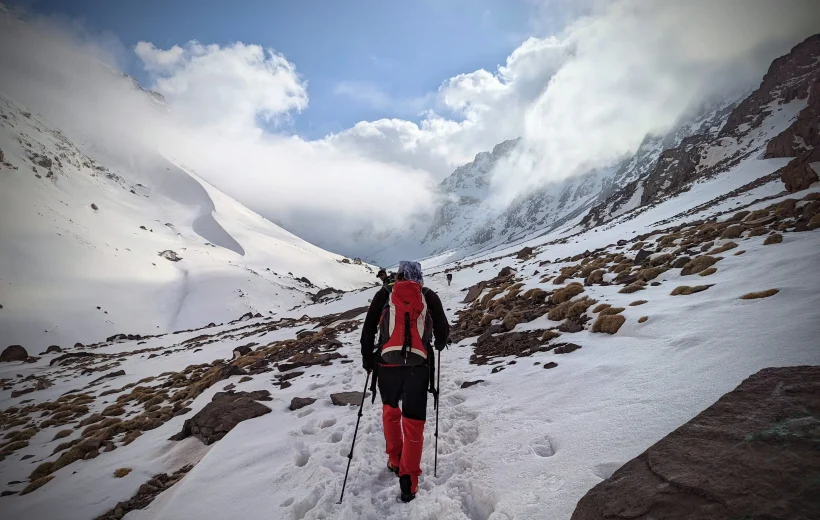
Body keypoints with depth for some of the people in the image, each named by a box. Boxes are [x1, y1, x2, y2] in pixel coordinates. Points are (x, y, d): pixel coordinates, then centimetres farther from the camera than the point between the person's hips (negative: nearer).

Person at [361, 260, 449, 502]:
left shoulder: (384, 294, 9)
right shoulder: (429, 296, 9)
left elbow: (368, 329, 6)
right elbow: (443, 330, 10)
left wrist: (367, 359, 16)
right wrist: (438, 345, 31)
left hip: (387, 363, 1)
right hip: (418, 365, -1)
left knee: (390, 409, 27)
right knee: (414, 422, 9)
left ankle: (395, 460, 34)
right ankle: (408, 481, 6)